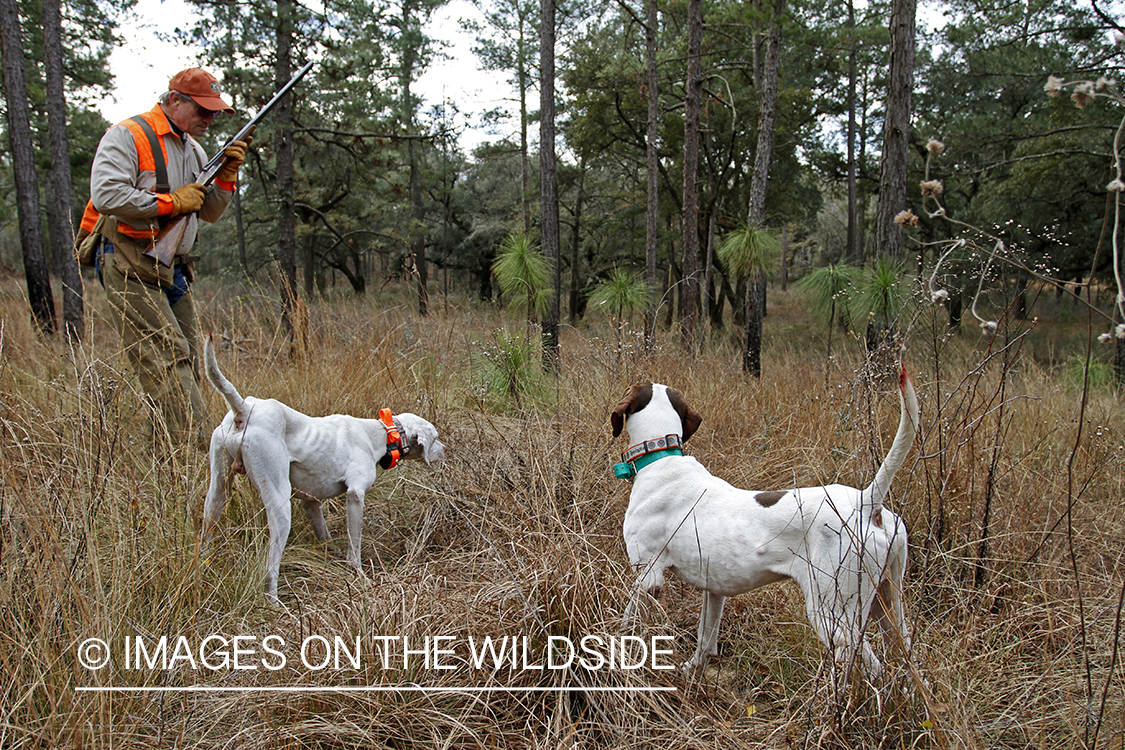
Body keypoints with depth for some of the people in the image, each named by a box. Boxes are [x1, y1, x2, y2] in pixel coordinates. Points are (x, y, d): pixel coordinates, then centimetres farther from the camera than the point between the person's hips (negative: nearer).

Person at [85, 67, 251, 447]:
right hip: (131, 269, -8)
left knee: (187, 365, 5)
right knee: (169, 358, -17)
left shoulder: (193, 149, 18)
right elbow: (106, 195, -21)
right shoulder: (127, 136, -7)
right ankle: (196, 448, -21)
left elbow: (210, 213, 18)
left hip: (173, 270, 8)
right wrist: (172, 202, -16)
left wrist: (226, 174, 2)